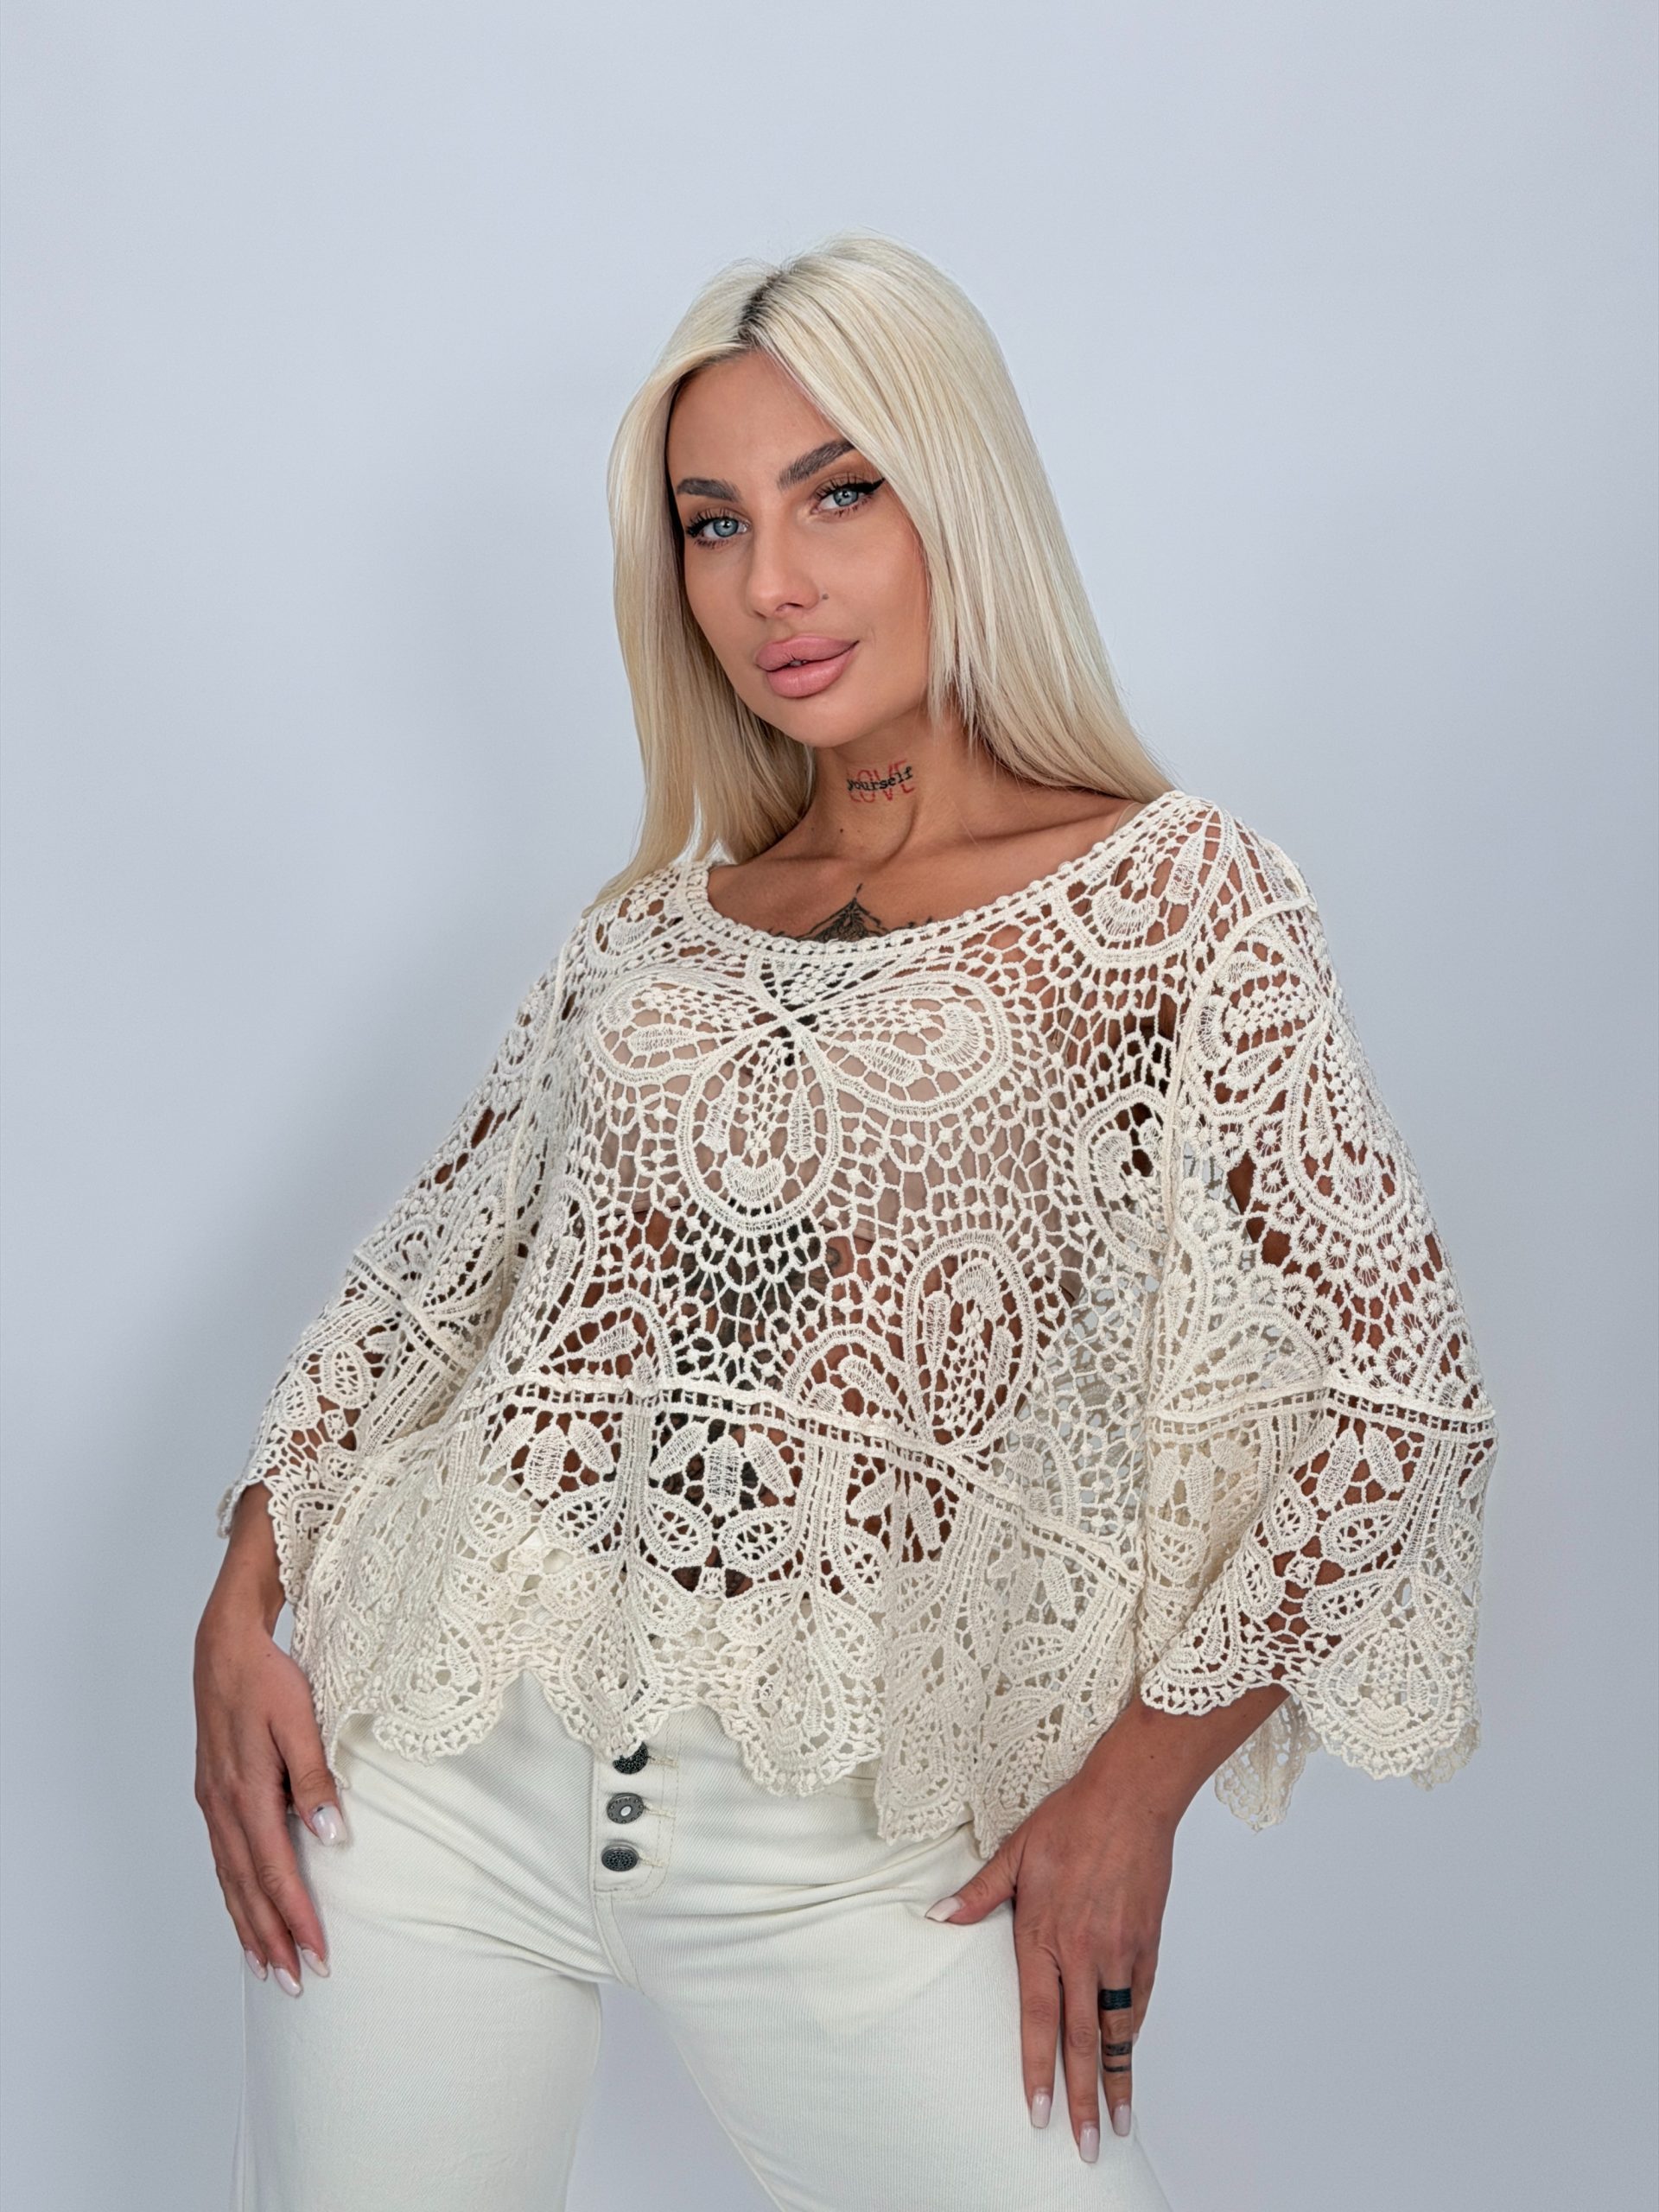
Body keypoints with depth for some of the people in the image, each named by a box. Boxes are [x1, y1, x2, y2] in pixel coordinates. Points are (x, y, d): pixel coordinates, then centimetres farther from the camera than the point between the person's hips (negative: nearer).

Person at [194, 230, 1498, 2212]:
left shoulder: (1180, 897, -4)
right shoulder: (654, 922, 9)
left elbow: (1376, 1390, -5)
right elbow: (434, 1264, 13)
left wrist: (1135, 1786, -7)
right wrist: (244, 1607, 2)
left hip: (842, 1833, -3)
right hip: (431, 1766, 3)